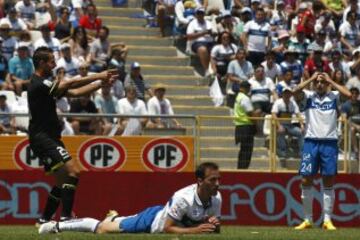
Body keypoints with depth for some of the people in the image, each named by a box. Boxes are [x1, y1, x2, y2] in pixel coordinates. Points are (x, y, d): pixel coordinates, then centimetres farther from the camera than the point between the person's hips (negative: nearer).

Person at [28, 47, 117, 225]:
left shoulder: (46, 84, 16)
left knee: (63, 181, 11)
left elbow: (75, 92, 15)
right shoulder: (39, 84, -14)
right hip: (42, 137, -10)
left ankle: (45, 219, 15)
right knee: (72, 172, -18)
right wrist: (98, 77, -13)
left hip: (49, 138, 10)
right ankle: (66, 217, -21)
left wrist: (102, 83, 8)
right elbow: (71, 84, -18)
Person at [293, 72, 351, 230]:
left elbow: (348, 94, -13)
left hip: (329, 143, 0)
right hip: (311, 141, 1)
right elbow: (295, 91, -11)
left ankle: (327, 220, 5)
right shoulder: (308, 96, 8)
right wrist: (311, 78, -5)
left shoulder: (334, 97, 7)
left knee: (328, 182, 1)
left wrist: (330, 81, -5)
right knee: (306, 181, -2)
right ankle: (307, 219, 7)